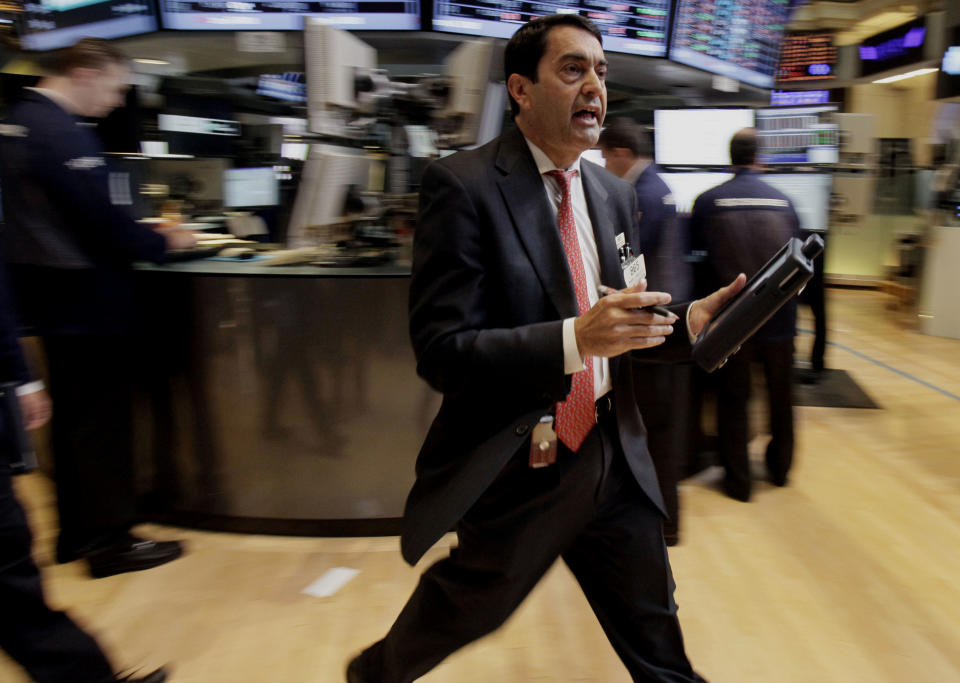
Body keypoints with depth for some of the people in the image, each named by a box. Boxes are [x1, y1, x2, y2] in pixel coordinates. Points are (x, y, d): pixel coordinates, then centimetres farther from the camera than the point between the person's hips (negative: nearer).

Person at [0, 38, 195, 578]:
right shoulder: (61, 132, -19)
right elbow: (100, 219, -22)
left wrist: (142, 233, 15)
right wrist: (162, 242, -6)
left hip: (48, 295, 10)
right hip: (85, 299, -10)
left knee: (72, 416, 17)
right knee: (101, 421, 0)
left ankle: (77, 532, 28)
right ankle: (111, 541, 11)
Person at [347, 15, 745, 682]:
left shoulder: (614, 194, 7)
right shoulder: (463, 185, -15)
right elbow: (441, 352, -21)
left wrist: (689, 321, -6)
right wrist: (576, 338, -32)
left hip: (612, 459, 6)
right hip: (514, 470, -5)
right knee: (461, 613, 20)